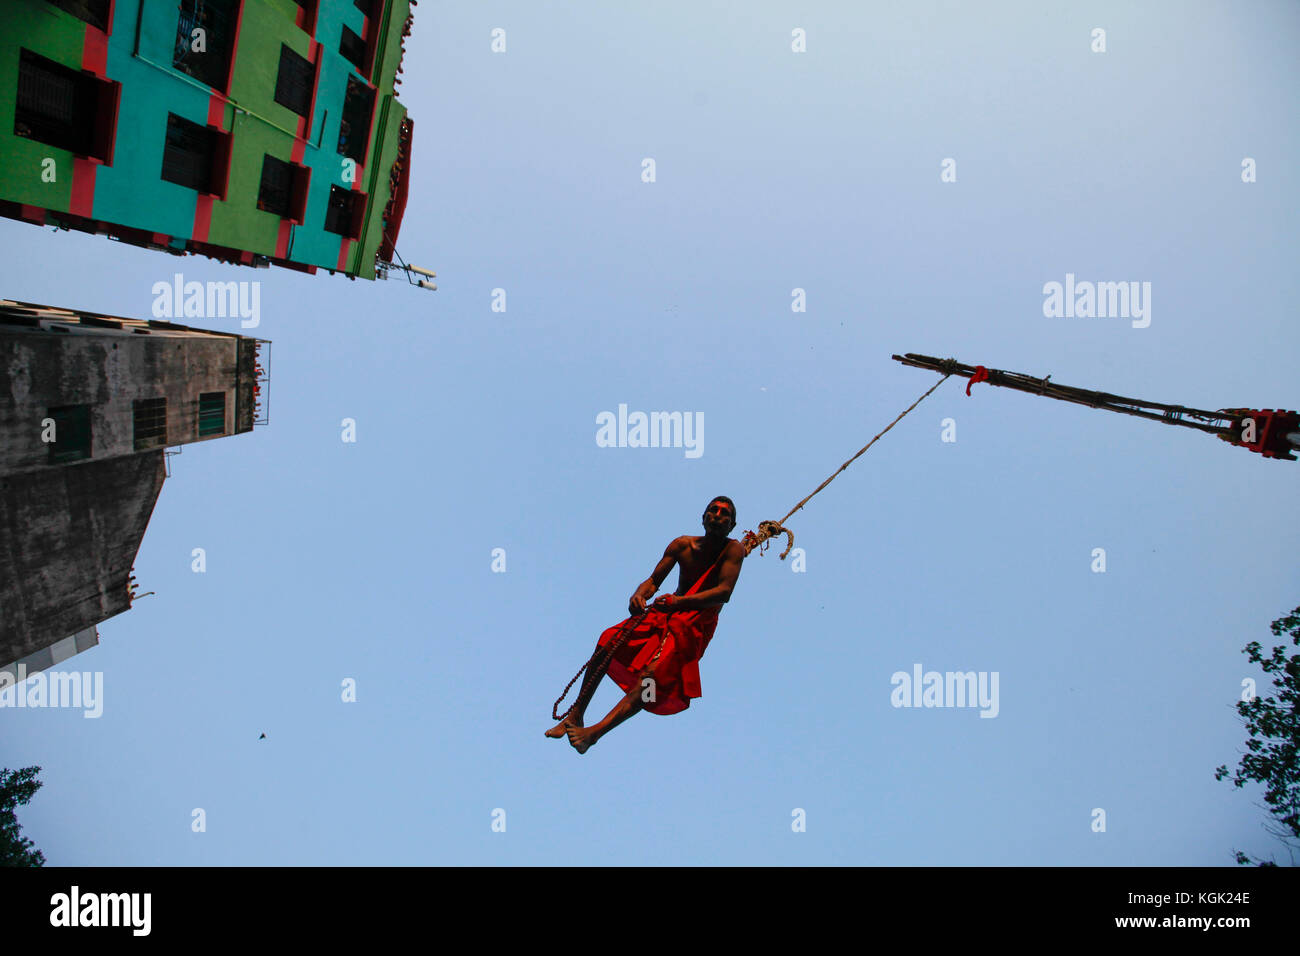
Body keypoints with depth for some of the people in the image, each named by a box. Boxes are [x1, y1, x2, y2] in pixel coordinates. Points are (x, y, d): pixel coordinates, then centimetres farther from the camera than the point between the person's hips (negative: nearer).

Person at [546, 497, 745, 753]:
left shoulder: (733, 549, -9)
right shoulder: (682, 545, 3)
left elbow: (724, 592, -22)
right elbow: (654, 580, 4)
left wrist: (678, 601, -36)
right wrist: (638, 595, -21)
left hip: (695, 626, -5)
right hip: (664, 613, 5)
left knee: (653, 673, -28)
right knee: (607, 643, -13)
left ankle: (596, 731, -34)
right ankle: (575, 716, -3)